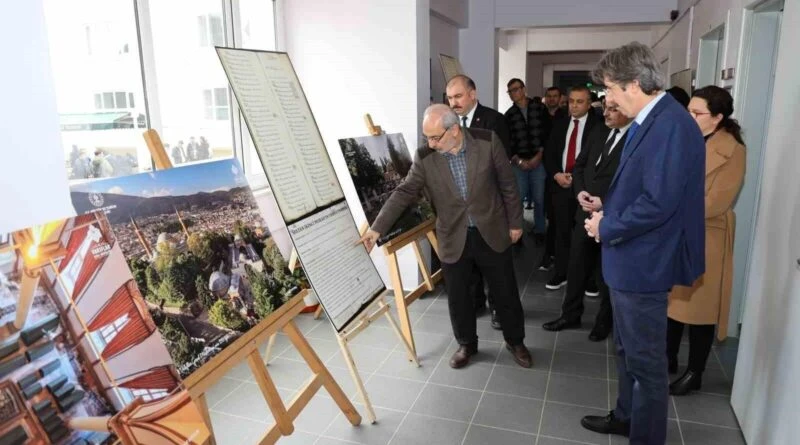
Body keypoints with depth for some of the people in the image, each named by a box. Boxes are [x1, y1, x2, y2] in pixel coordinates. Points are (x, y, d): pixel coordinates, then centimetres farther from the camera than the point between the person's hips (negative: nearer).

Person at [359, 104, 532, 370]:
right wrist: (378, 227, -17)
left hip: (492, 233, 0)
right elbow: (404, 193, -10)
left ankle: (515, 341, 36)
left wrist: (515, 222, 1)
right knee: (457, 297, 12)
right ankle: (467, 344, 36)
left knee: (505, 292, 13)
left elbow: (507, 184, -4)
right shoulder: (425, 157, -10)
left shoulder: (487, 142, -12)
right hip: (453, 239, 1)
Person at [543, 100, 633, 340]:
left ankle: (604, 321, 34)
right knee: (576, 268, 16)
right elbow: (580, 164, 13)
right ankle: (570, 315, 33)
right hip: (585, 214, 6)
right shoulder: (598, 132, 7)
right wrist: (579, 190, -5)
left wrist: (605, 203, -21)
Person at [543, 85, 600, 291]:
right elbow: (549, 153, 12)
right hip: (560, 184, 4)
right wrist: (555, 174, -4)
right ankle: (561, 273, 17)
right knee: (562, 232, 8)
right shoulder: (560, 125, 12)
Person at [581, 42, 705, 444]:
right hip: (629, 258, 10)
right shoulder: (648, 121, 8)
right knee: (627, 350, 25)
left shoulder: (671, 125, -23)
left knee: (645, 360, 8)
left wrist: (606, 227, -15)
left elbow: (658, 203, -28)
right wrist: (607, 210, 2)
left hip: (642, 263, -10)